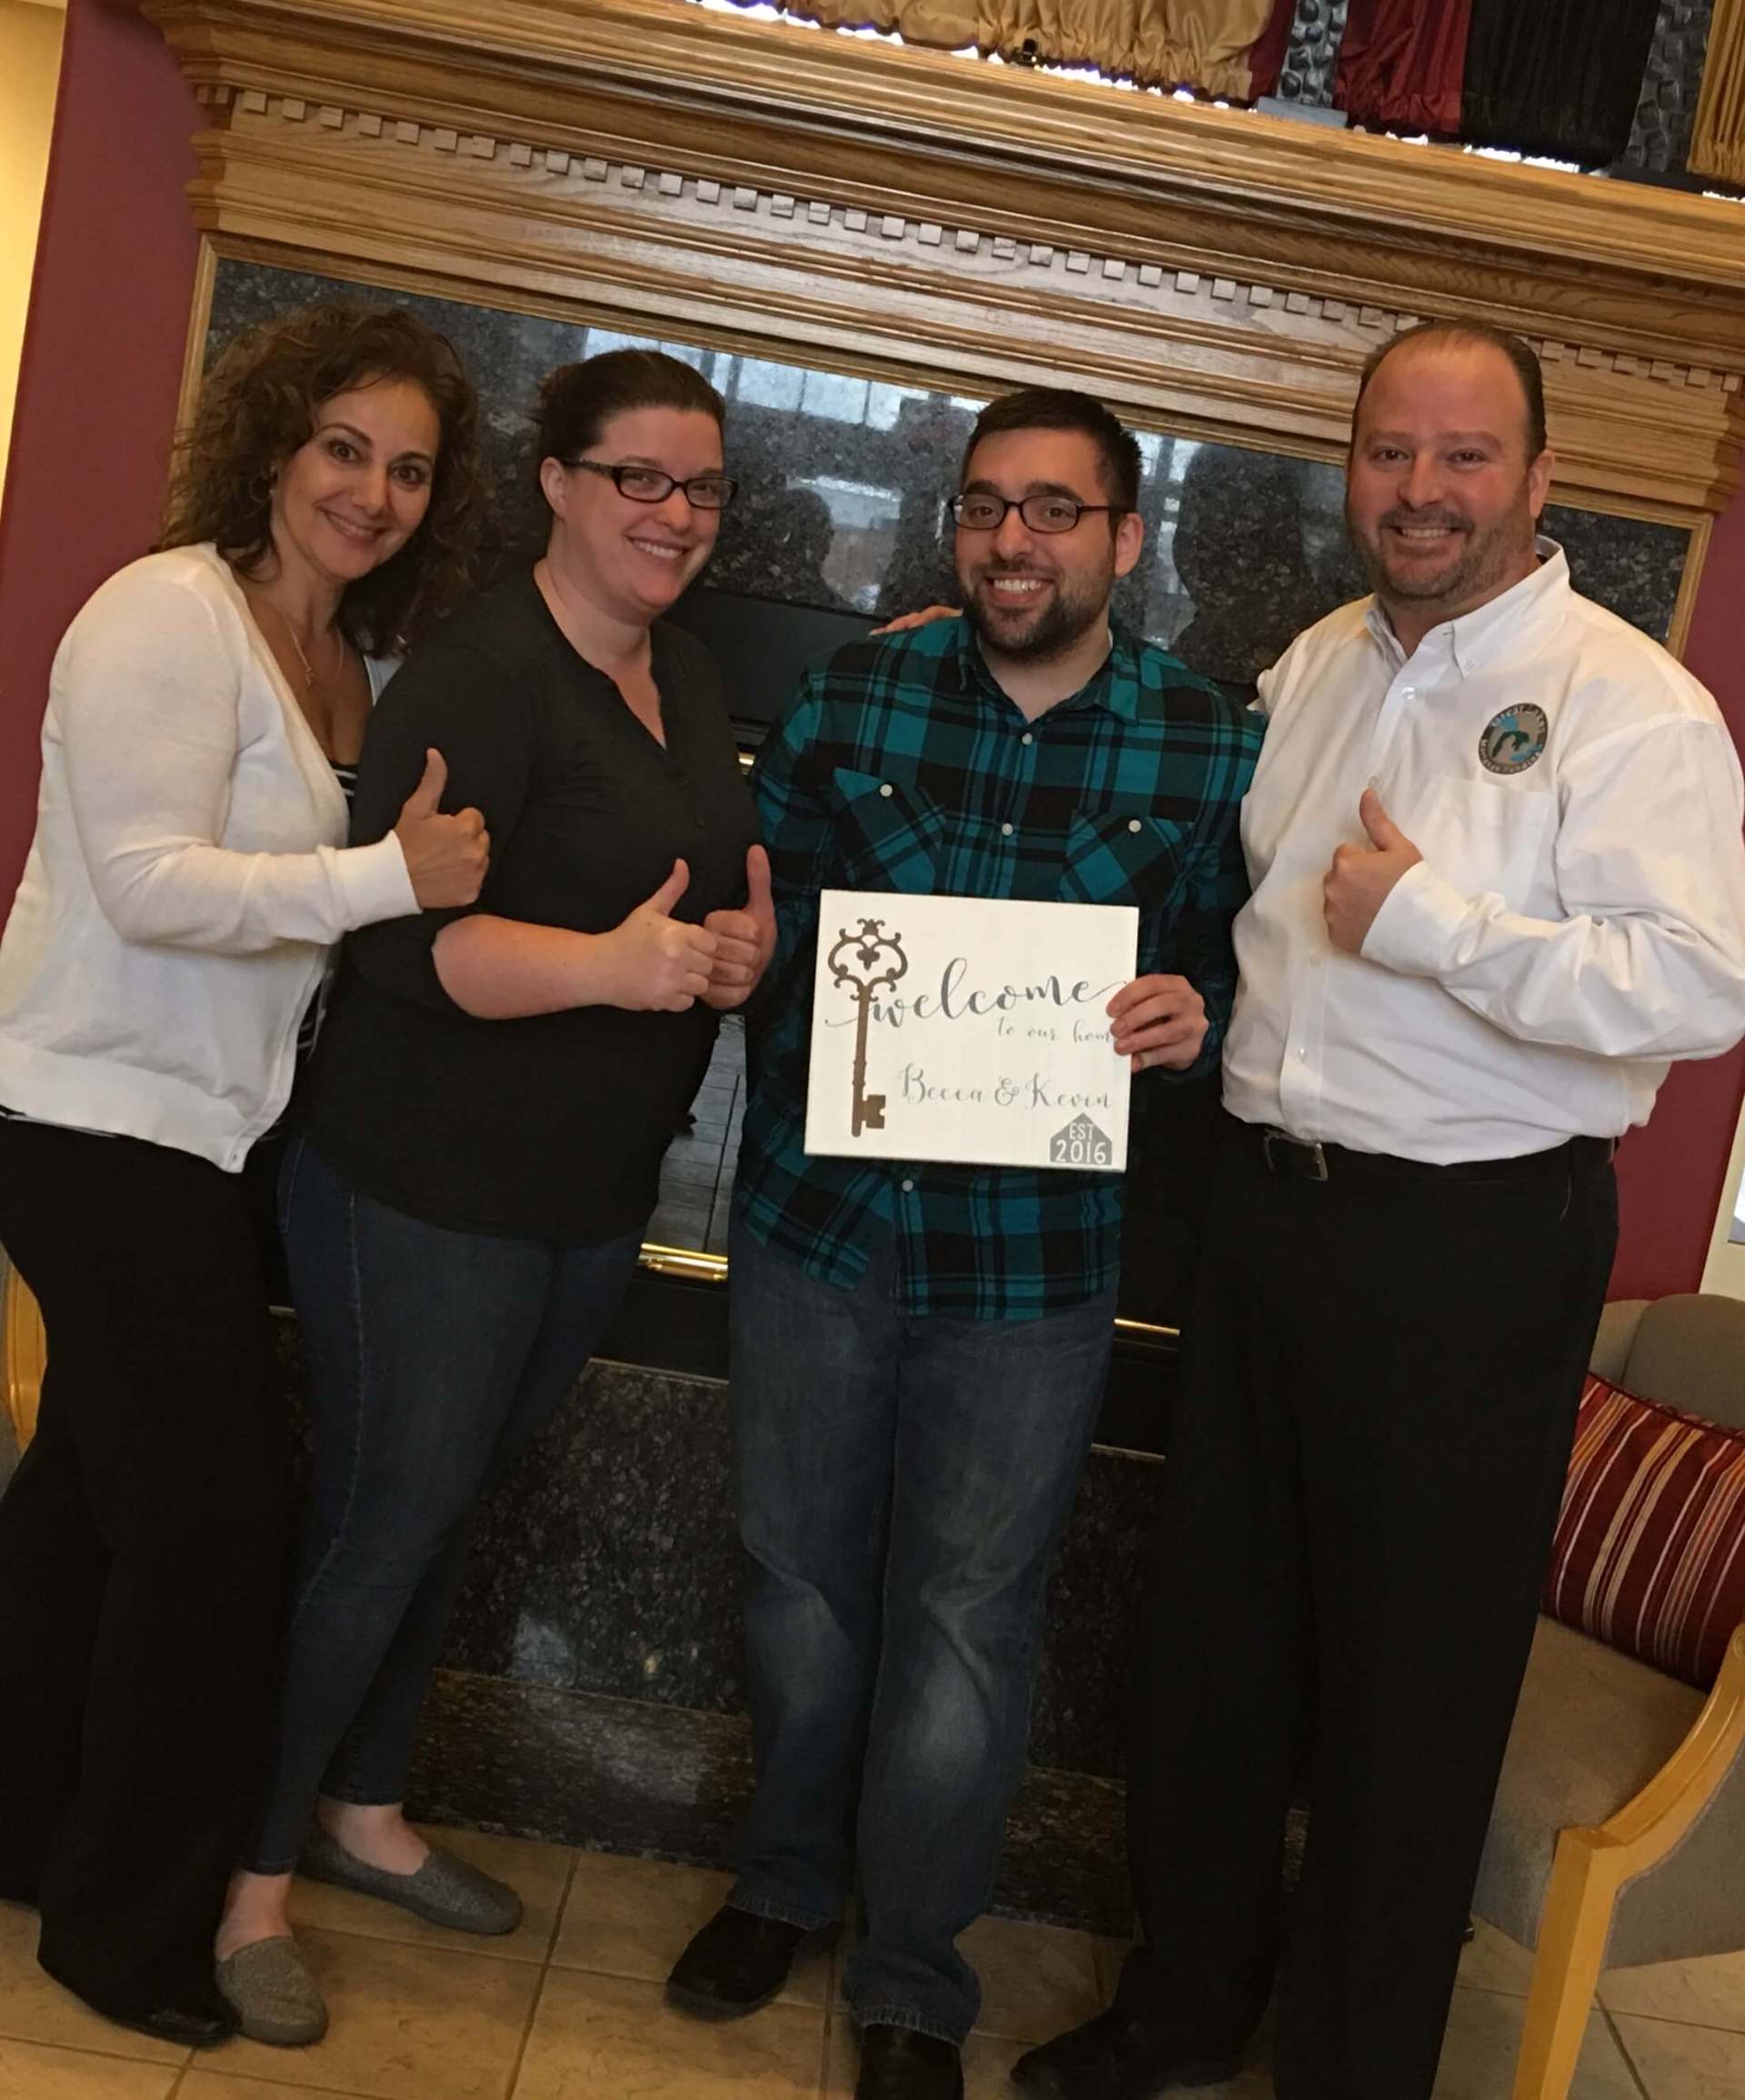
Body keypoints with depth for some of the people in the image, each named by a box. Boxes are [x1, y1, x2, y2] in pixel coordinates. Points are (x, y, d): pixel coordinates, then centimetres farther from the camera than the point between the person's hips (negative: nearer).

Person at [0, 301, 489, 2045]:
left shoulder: (360, 656, 10)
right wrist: (388, 879, -25)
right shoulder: (170, 613, -15)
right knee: (216, 1512, -5)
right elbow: (148, 881, -23)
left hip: (204, 1120, 9)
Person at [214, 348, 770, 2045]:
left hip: (599, 1189, 8)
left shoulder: (685, 674, 9)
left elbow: (718, 869, 18)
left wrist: (743, 936, -5)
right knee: (379, 1524, 3)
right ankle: (251, 1871, 23)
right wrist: (606, 964, -38)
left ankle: (363, 1810, 39)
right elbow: (400, 933, -24)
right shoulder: (484, 671, -17)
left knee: (444, 1503, 20)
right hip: (434, 1187, -8)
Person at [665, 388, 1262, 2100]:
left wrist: (1194, 1014, -17)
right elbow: (758, 906, 7)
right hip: (816, 1212, 2)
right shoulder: (855, 693, 1)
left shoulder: (1209, 744, -3)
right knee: (799, 1572, 17)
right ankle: (789, 1880, 43)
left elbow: (1228, 967, 4)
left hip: (1034, 1254, -2)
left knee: (964, 1621, 7)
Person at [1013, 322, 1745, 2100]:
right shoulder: (1313, 667, 10)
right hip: (1270, 1203, 7)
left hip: (1474, 1246, -7)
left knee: (1408, 1687, 8)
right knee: (1212, 1631, 18)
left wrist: (1426, 924, -23)